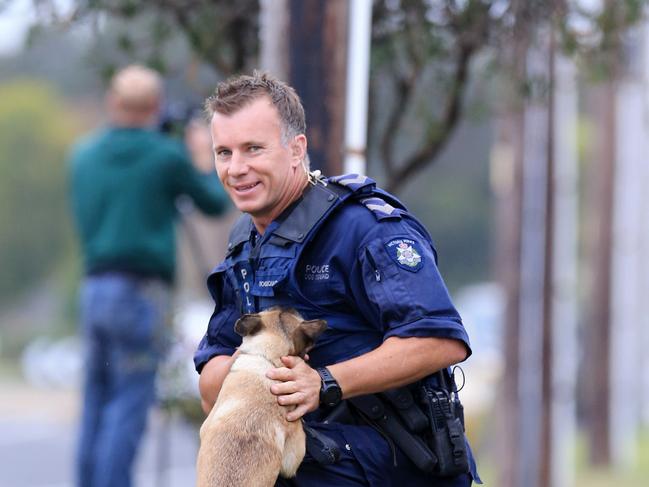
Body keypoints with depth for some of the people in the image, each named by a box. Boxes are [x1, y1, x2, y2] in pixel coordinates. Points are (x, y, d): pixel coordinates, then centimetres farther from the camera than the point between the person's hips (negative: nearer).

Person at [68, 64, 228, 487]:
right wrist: (206, 161, 25)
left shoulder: (84, 155, 9)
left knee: (97, 401, 11)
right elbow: (216, 203, 8)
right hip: (141, 293, -5)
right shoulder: (167, 155, -5)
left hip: (95, 289, 5)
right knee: (129, 405, -5)